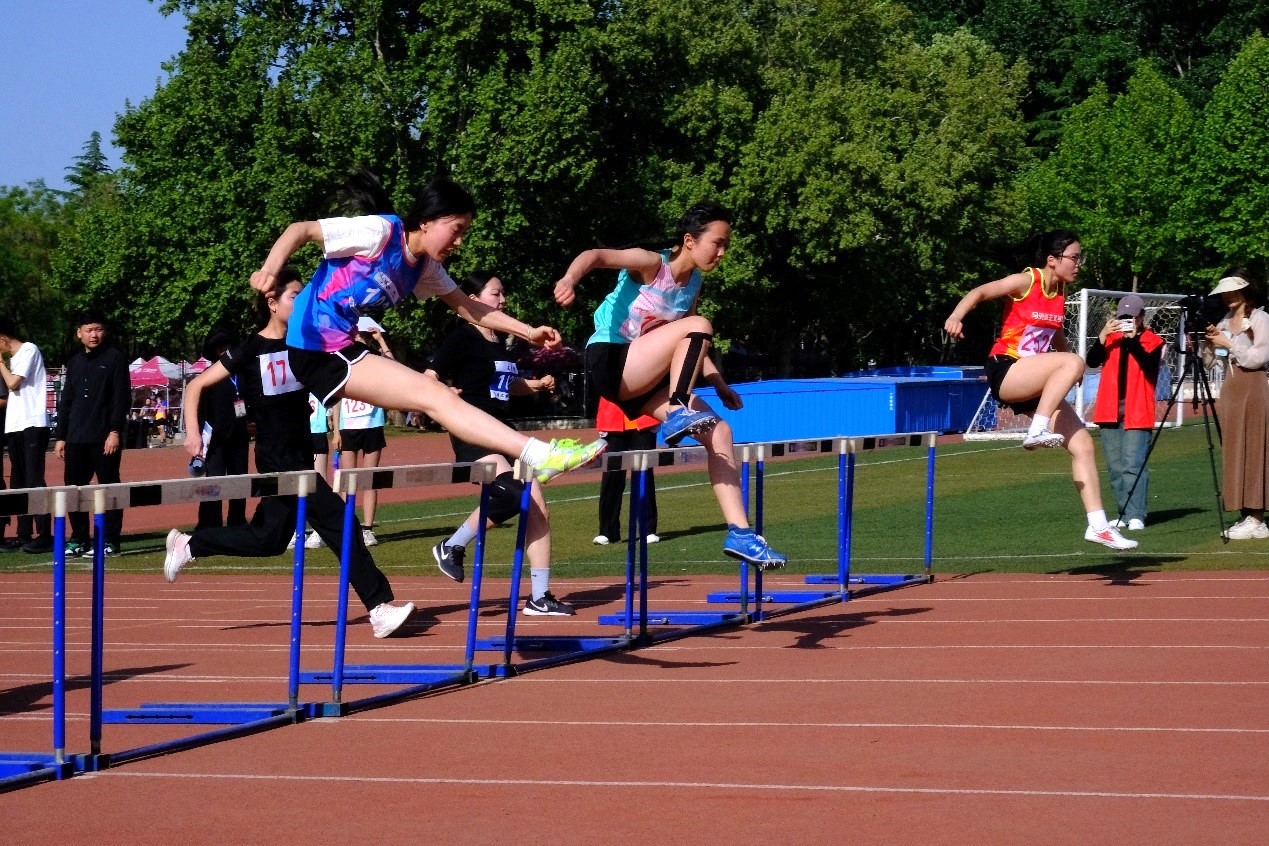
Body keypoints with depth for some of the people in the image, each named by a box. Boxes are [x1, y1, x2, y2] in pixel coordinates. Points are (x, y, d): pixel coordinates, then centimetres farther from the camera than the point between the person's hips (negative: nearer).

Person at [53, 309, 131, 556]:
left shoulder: (115, 358, 1)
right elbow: (65, 402, 20)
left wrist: (115, 431, -14)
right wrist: (60, 436, 13)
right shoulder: (74, 362, 17)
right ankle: (79, 539, 11)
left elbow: (122, 398, -6)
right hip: (76, 439, 5)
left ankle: (110, 540, 2)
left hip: (105, 438, -5)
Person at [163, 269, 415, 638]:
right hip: (277, 459, -7)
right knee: (341, 525, -14)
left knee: (269, 538, 14)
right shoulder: (250, 350, -9)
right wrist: (192, 431, -13)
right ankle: (380, 607, -12)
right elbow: (196, 385, -3)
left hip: (301, 457, 7)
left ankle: (187, 545, 29)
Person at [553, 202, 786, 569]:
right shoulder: (652, 265, -11)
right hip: (609, 362, -8)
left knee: (719, 432, -4)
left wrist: (718, 383, 16)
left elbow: (692, 346, 25)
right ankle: (678, 415, -23)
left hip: (643, 380, 8)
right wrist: (569, 280, -47)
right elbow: (595, 256, -26)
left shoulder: (693, 285, 12)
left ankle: (739, 533, -4)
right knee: (699, 326, -25)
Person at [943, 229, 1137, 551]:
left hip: (1034, 386, 7)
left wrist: (1069, 369, 25)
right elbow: (980, 292, -20)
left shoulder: (1060, 291, 12)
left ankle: (1098, 524, 5)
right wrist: (956, 316, -38)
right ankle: (1037, 431, -31)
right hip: (1005, 372, -7)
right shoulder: (1026, 282, -9)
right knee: (1072, 362, -31)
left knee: (1082, 444, 0)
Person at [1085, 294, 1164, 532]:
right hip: (1110, 412, 5)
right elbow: (1092, 361, -1)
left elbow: (1148, 363, -16)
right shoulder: (1112, 337, 13)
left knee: (1133, 465, -13)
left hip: (1137, 413, -5)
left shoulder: (1152, 341, 3)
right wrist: (1103, 336, -15)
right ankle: (1124, 513, 15)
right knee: (1115, 467, 8)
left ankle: (1135, 516, -14)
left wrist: (1133, 338, -26)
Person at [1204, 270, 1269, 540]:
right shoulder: (1226, 321, 15)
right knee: (1234, 453, 4)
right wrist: (1214, 340, 0)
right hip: (1230, 387, 8)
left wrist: (1229, 344, -13)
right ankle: (1245, 517, 6)